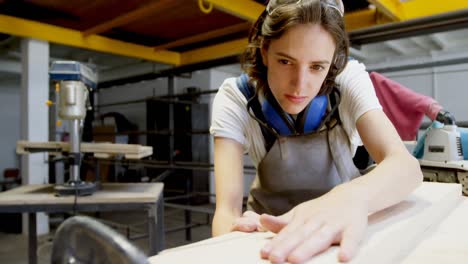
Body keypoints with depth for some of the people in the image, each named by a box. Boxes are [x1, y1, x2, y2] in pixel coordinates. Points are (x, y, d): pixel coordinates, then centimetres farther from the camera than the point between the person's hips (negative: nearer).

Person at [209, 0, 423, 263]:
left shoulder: (349, 78, -18)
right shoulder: (234, 98, -20)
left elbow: (407, 166, -30)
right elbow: (227, 207, -27)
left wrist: (352, 197, -51)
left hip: (344, 217, 2)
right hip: (271, 221, -1)